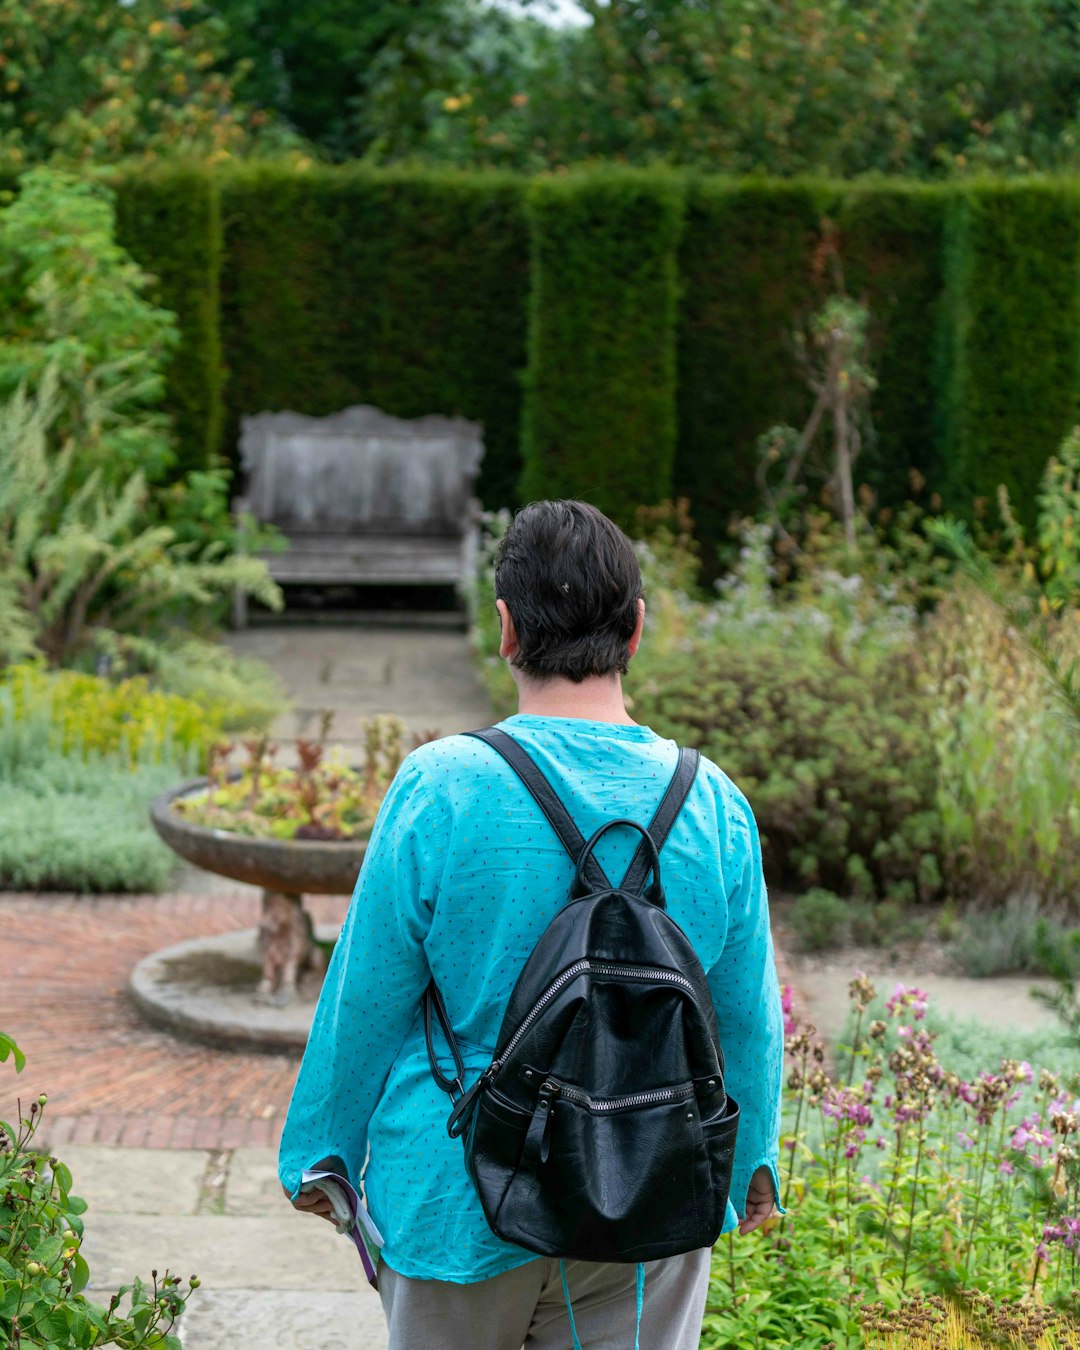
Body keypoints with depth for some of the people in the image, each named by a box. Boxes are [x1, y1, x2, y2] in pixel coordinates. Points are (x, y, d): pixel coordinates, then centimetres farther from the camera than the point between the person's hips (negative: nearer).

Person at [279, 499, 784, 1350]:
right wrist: (750, 1165, 20)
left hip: (461, 1202, -2)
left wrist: (323, 1153, 8)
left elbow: (367, 1001, -7)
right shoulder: (713, 806, -7)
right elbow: (748, 1022, 3)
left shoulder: (440, 790, -15)